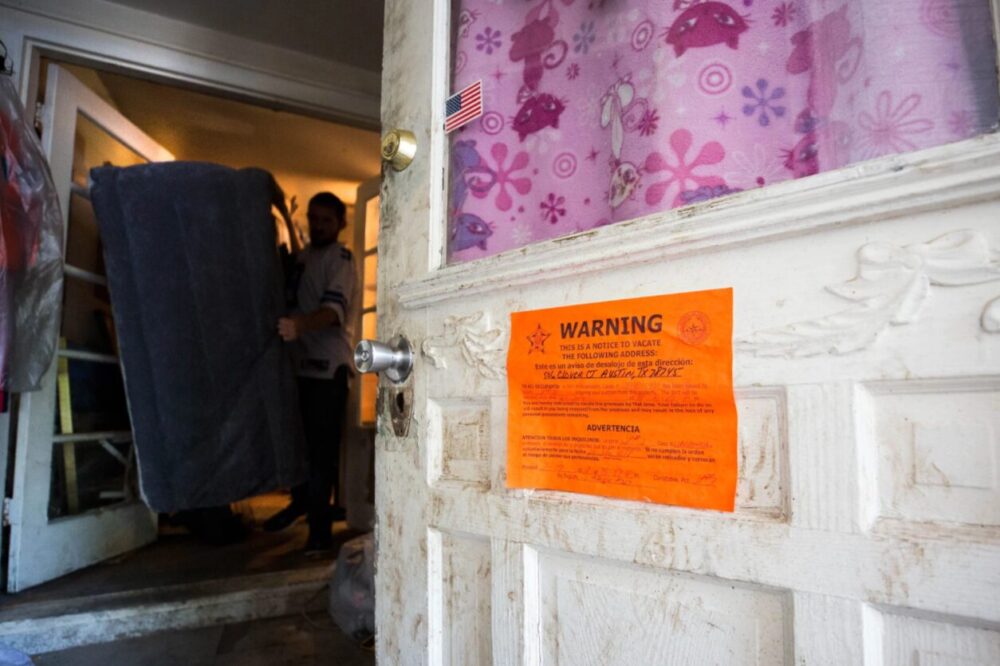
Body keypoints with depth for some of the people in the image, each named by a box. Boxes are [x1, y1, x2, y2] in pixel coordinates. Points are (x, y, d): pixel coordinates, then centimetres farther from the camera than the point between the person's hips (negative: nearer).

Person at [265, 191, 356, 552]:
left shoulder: (340, 258, -8)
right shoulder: (303, 256, 16)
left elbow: (335, 308, -26)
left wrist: (299, 325, -42)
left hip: (329, 366, -8)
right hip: (300, 362, 8)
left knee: (322, 446, -6)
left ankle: (320, 525, 3)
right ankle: (301, 501, 34)